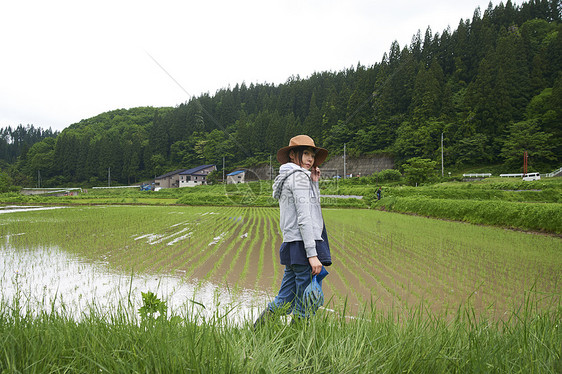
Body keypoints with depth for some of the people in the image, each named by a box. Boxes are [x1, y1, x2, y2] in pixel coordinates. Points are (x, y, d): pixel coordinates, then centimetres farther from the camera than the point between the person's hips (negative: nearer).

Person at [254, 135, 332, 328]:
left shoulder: (287, 178, 21)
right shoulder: (299, 176, -9)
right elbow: (304, 218, -17)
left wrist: (313, 183, 18)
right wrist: (312, 254, -20)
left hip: (291, 246, 10)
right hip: (303, 246, -10)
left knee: (285, 301, 15)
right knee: (305, 307, -2)